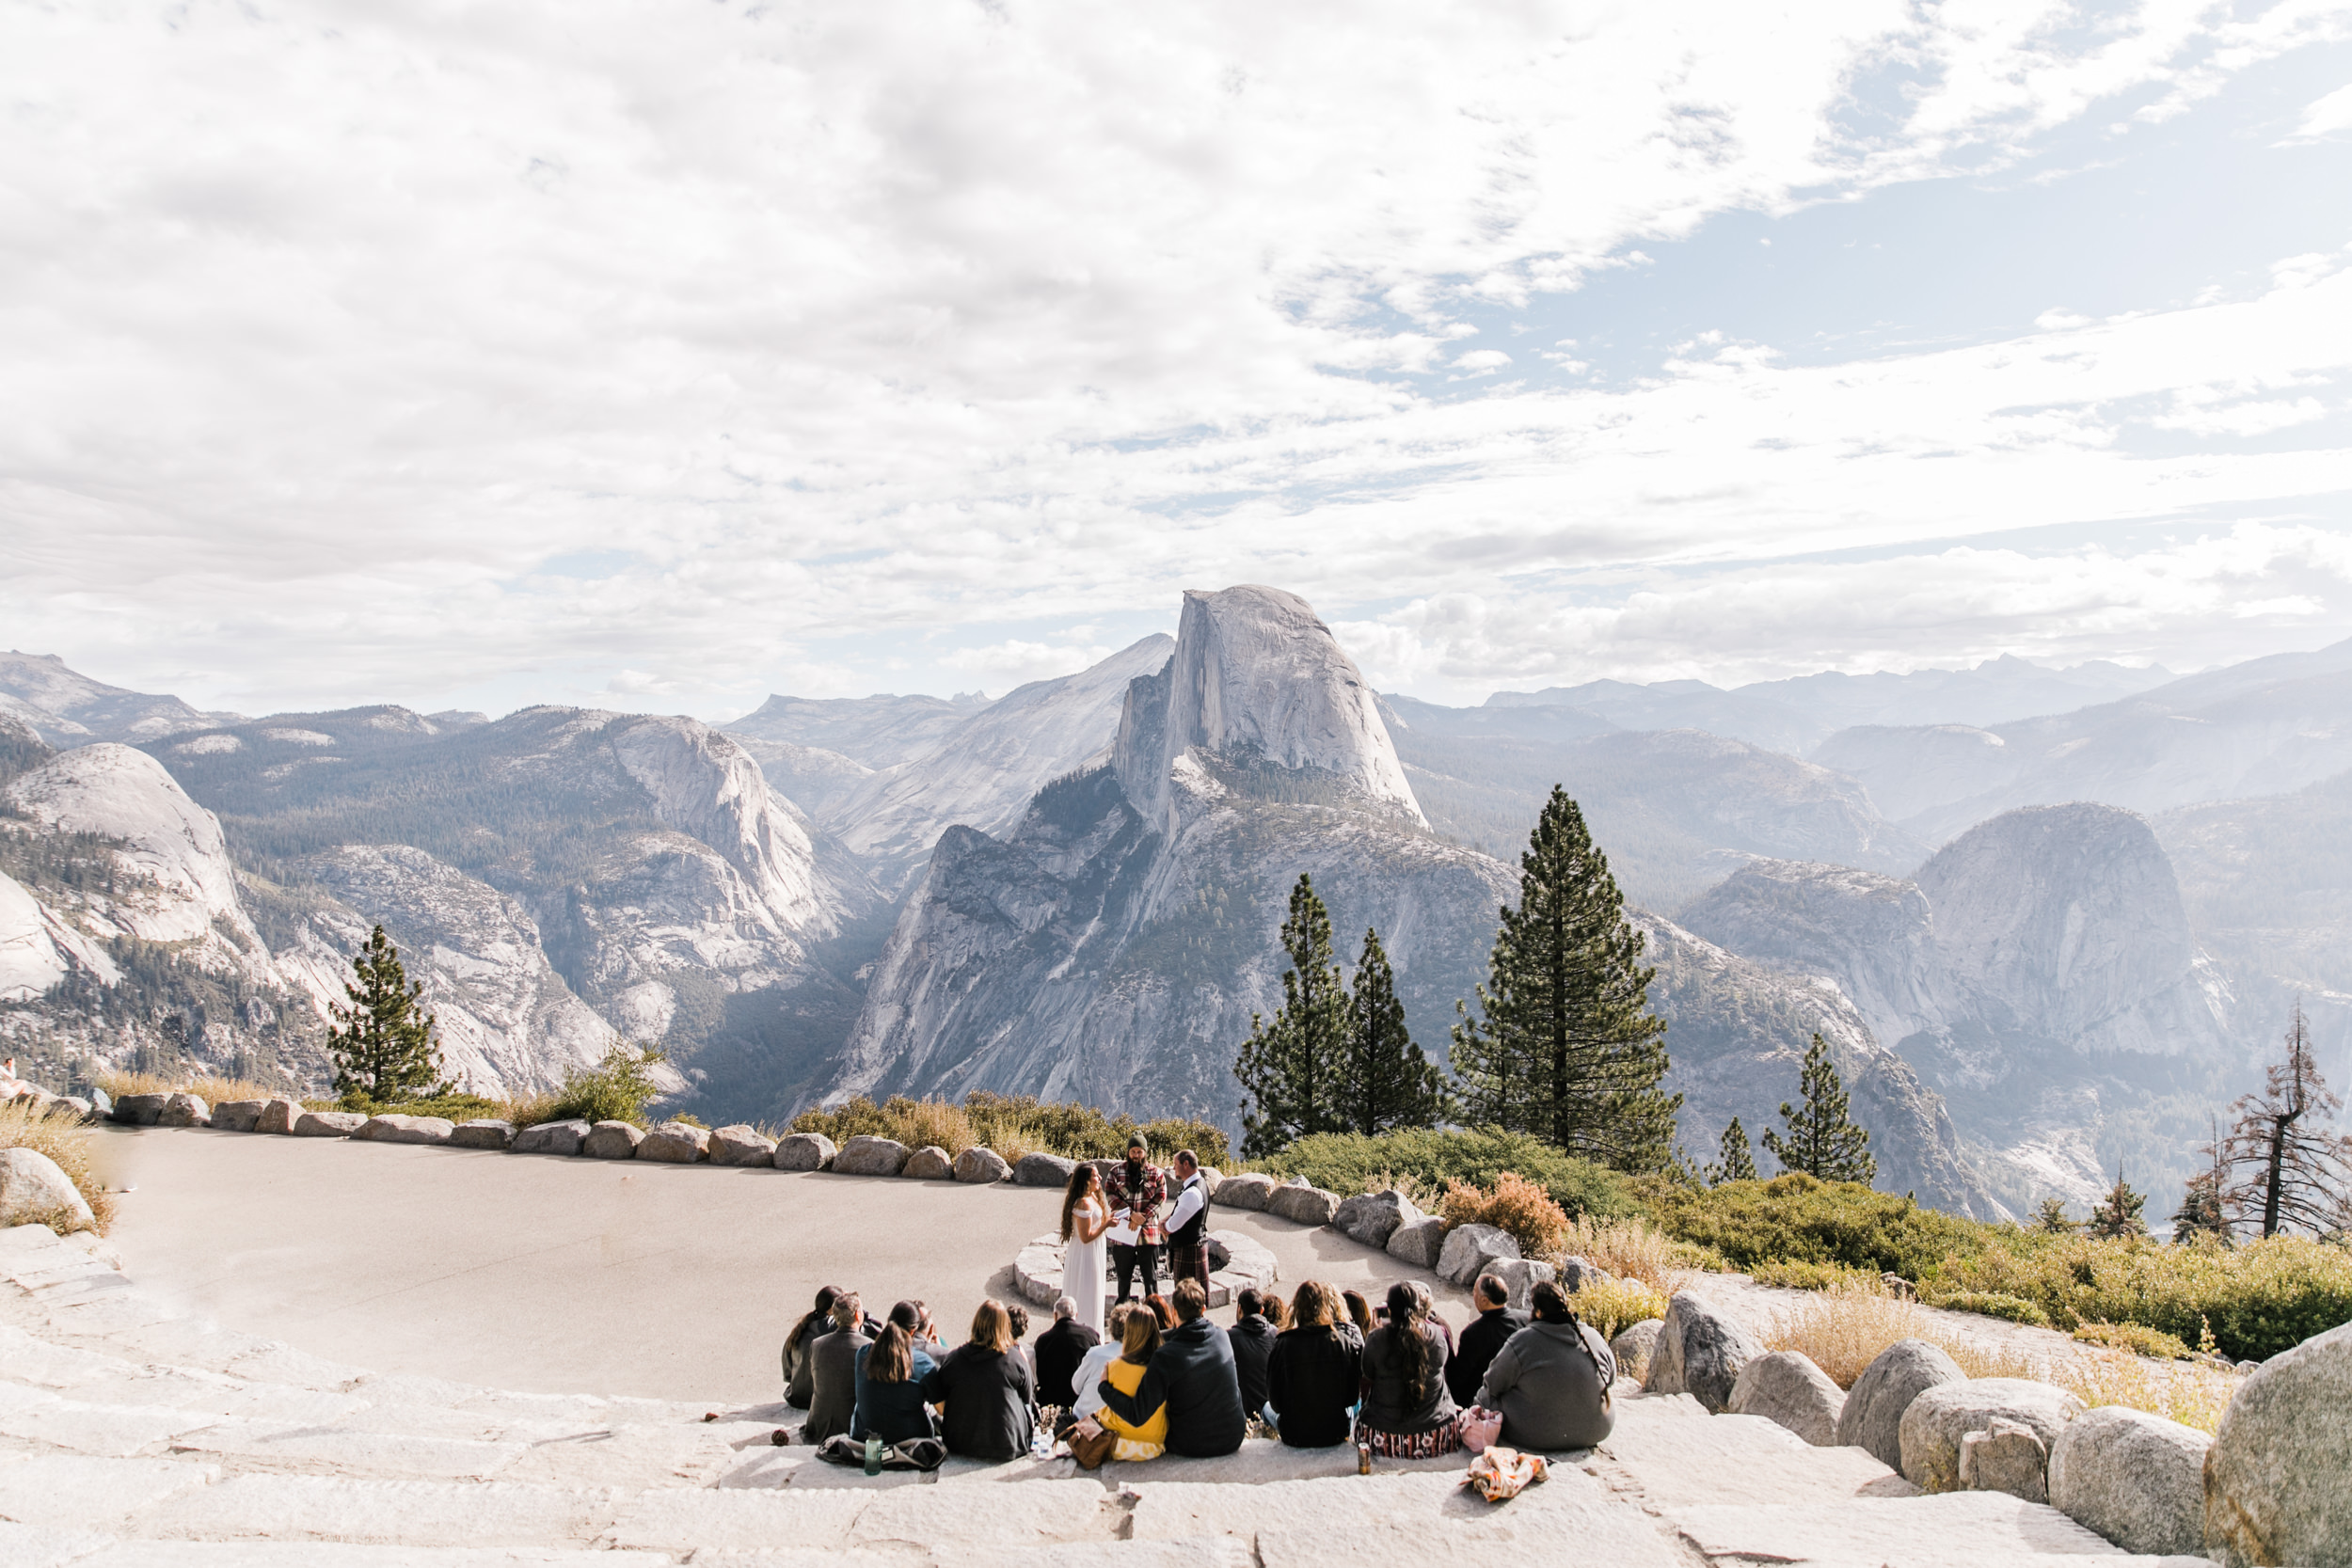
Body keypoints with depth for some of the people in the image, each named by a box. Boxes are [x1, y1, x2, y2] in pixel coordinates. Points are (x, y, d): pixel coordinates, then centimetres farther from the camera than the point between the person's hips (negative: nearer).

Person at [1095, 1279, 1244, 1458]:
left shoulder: (1166, 1357, -23)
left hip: (1190, 1448, -4)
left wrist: (1105, 1387, -9)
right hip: (1233, 1440, 4)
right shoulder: (1222, 1336, -10)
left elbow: (1136, 1416, -22)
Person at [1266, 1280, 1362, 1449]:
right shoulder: (1347, 1342, -15)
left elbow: (1275, 1401, -8)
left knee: (1267, 1408, 33)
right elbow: (1352, 1398, -5)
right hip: (1336, 1434, 1)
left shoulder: (1283, 1345, -17)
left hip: (1294, 1436, -1)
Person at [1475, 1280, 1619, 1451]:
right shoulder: (1594, 1337, -6)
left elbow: (1492, 1385, -6)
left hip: (1535, 1437, -5)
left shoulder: (1522, 1341, -17)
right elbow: (1611, 1378, 13)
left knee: (1482, 1395, 15)